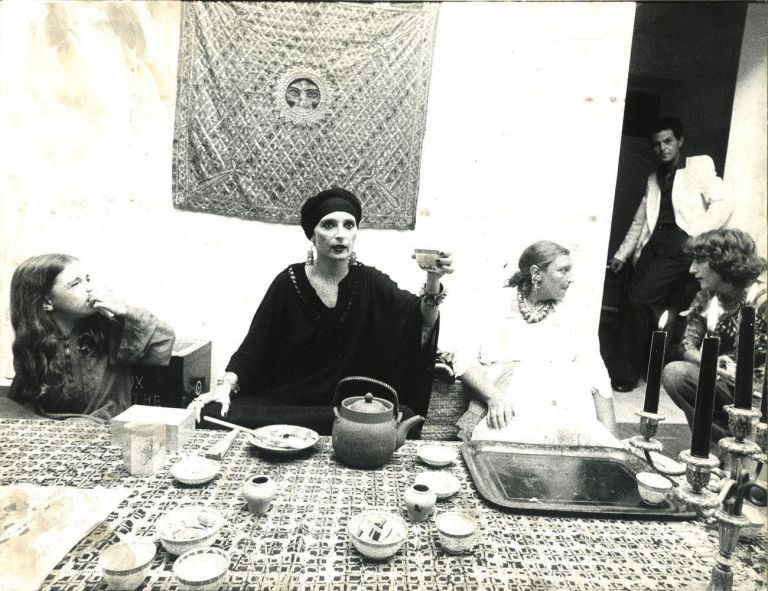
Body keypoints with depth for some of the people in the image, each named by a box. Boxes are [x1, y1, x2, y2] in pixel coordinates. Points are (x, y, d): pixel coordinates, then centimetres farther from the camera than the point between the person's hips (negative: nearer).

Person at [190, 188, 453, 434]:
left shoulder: (370, 282, -1)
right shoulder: (288, 282, -2)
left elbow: (422, 320, -13)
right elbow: (253, 347, -1)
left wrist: (433, 281, -32)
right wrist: (225, 387, -16)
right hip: (283, 403, 0)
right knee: (214, 415, -24)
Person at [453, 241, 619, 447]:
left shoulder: (573, 319, 20)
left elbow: (598, 382, 12)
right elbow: (464, 358, 1)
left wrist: (611, 439, -2)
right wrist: (493, 396, -17)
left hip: (572, 416, 3)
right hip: (512, 416, -3)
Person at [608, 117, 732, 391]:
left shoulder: (700, 165, 10)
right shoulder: (654, 178, 25)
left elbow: (723, 203, -1)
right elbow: (639, 221, 26)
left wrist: (699, 237, -12)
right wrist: (621, 254, 20)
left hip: (682, 245, -6)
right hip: (654, 245, 6)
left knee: (636, 302, -18)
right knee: (632, 304, -8)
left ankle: (624, 374, -5)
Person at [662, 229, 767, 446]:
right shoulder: (705, 298, 2)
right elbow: (688, 346, -4)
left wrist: (741, 374, -31)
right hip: (723, 382, 5)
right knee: (674, 373, -21)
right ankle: (727, 437, -11)